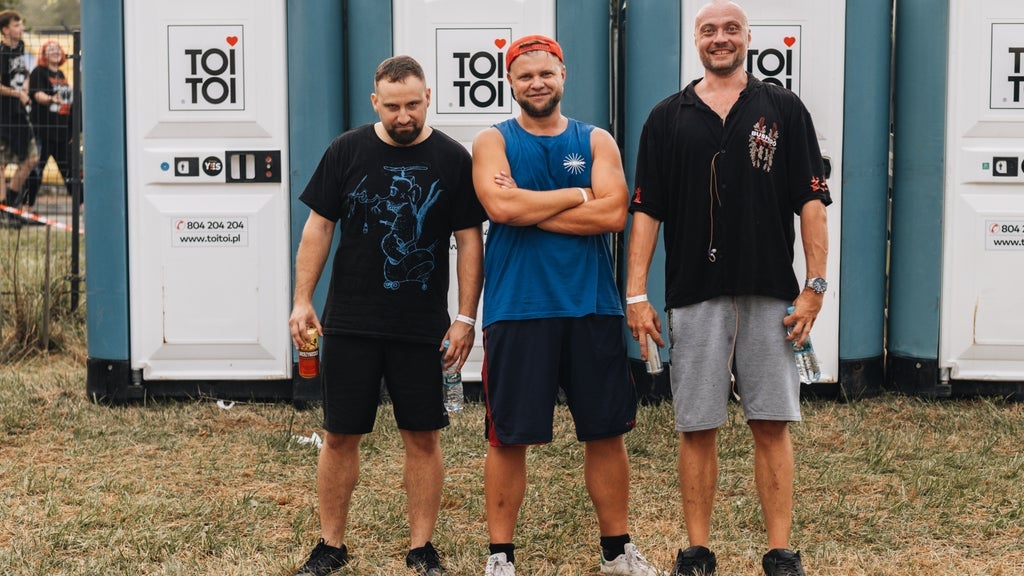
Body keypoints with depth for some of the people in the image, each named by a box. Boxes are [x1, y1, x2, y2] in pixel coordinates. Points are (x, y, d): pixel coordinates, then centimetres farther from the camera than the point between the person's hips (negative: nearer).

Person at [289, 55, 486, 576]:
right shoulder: (347, 151, 2)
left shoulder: (452, 158, -1)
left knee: (423, 436, 5)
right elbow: (318, 227, 5)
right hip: (350, 323, 1)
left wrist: (465, 318, -5)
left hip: (423, 328, -1)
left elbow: (470, 240, 0)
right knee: (340, 436, 6)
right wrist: (302, 301, -2)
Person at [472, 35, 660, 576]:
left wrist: (529, 208, -11)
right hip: (516, 311, -2)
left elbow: (613, 213, -8)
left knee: (606, 431, 9)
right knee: (508, 436, 2)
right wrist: (577, 196, -8)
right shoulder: (494, 140, 4)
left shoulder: (596, 141, 8)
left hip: (591, 308, 2)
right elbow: (501, 205, -15)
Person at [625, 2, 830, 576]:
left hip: (770, 294, -1)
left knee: (773, 425, 1)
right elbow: (646, 210, 6)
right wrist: (636, 294, -1)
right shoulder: (668, 117, 9)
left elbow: (811, 201, 3)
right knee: (697, 429, 5)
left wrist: (815, 285, -5)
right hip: (693, 296, 1)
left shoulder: (784, 108, 6)